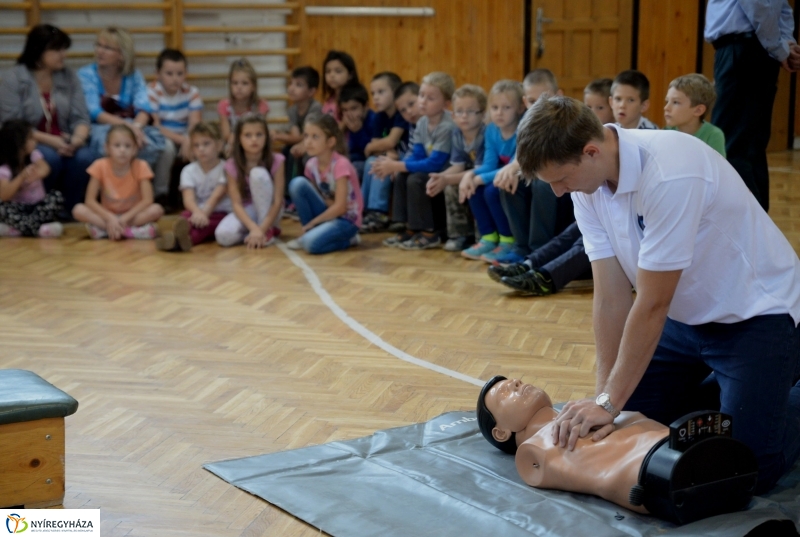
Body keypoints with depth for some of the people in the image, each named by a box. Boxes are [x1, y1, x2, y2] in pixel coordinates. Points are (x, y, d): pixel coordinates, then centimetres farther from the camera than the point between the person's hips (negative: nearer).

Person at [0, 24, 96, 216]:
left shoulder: (69, 76, 6)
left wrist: (78, 138, -22)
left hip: (63, 144, 3)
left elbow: (81, 117, 2)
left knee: (85, 156, -29)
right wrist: (50, 141, -22)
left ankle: (69, 211, -8)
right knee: (49, 157, -36)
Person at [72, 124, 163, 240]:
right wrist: (110, 218, -27)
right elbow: (90, 200, -13)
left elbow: (147, 200, -17)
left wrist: (125, 218, -27)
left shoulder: (140, 166, -13)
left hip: (132, 215, 0)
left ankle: (103, 229, -27)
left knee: (157, 209, -29)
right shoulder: (100, 166, -12)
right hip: (108, 215, 1)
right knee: (78, 210, -25)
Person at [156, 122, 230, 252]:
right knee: (186, 215, -33)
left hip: (220, 213, -3)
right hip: (197, 213, 3)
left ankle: (179, 239, -69)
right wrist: (197, 212, -35)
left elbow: (217, 196, -15)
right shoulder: (189, 171, 5)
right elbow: (188, 198, -11)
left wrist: (204, 212, -35)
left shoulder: (225, 168, -2)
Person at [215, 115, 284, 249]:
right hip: (246, 213, 1)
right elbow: (236, 203, -16)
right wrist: (254, 228, -33)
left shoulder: (276, 161, -14)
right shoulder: (232, 165, -11)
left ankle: (268, 231, -18)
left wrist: (262, 229, -31)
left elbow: (278, 201, -17)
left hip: (268, 212, 0)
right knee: (223, 235, -33)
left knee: (258, 173, -28)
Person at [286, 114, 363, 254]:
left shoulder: (340, 164, -21)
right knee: (297, 183, -13)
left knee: (311, 243, -32)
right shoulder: (311, 164, -2)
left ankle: (347, 240, -2)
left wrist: (312, 223, -16)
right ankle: (310, 232, -2)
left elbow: (340, 207, -23)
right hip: (329, 214, 7)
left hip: (347, 219, -7)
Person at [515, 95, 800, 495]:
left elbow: (652, 306, -28)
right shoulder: (588, 183, -9)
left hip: (757, 311, -7)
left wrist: (609, 403, -22)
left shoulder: (669, 174, -34)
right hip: (687, 314, 8)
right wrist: (603, 398, -10)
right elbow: (611, 299, -7)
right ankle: (724, 388, 26)